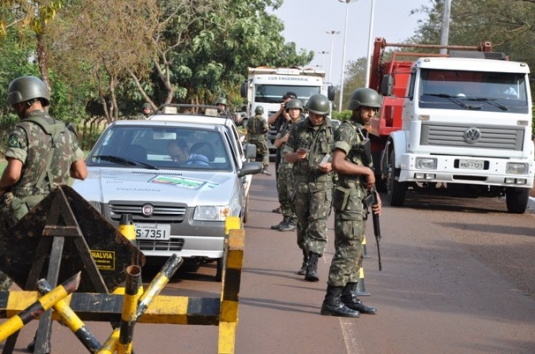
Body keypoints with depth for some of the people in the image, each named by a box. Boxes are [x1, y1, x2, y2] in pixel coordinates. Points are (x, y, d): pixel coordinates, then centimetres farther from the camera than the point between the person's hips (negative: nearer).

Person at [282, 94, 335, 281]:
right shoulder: (298, 129, 8)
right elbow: (286, 155, 11)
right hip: (301, 181, 3)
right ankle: (306, 259, 26)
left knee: (318, 224, -12)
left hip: (322, 183, -3)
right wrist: (296, 156, -12)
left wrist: (331, 165, -16)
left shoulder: (333, 130, 2)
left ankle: (313, 266, -16)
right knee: (302, 223, 11)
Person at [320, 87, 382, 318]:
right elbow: (338, 163, -26)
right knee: (346, 251, -11)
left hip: (360, 200, 10)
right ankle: (332, 301, -9)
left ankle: (349, 297, 18)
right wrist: (366, 170, -17)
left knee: (356, 252, 12)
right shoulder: (347, 131, -12)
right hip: (349, 199, -10)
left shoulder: (363, 133, 18)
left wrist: (374, 194, 17)